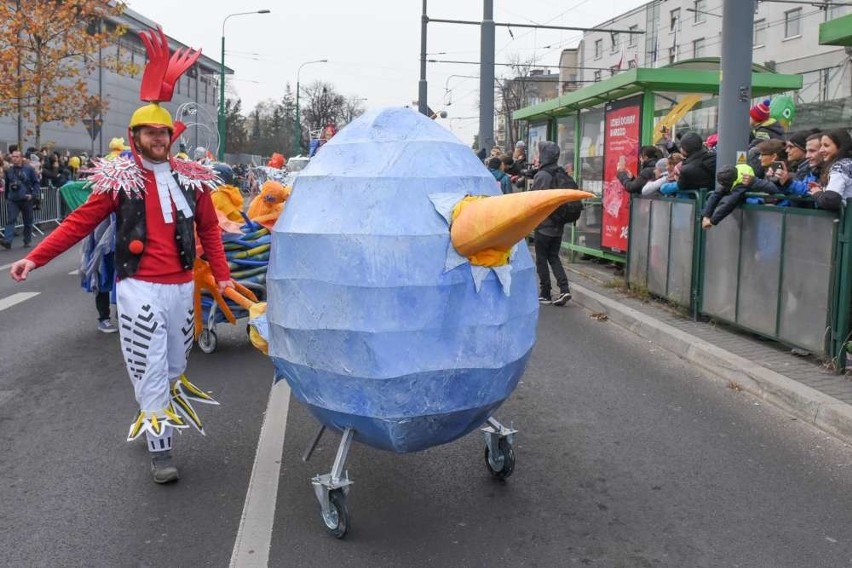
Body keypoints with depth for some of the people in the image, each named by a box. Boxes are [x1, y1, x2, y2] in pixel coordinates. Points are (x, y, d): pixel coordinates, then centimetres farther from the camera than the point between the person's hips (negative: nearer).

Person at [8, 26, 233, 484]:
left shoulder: (192, 179, 5)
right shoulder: (119, 179, -2)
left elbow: (209, 229, 11)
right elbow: (80, 222, -4)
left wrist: (222, 275, 5)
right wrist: (35, 257, -10)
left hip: (181, 286, 3)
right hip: (139, 287, -3)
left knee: (175, 361, 13)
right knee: (149, 366, -4)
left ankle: (158, 414, 34)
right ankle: (160, 448, 3)